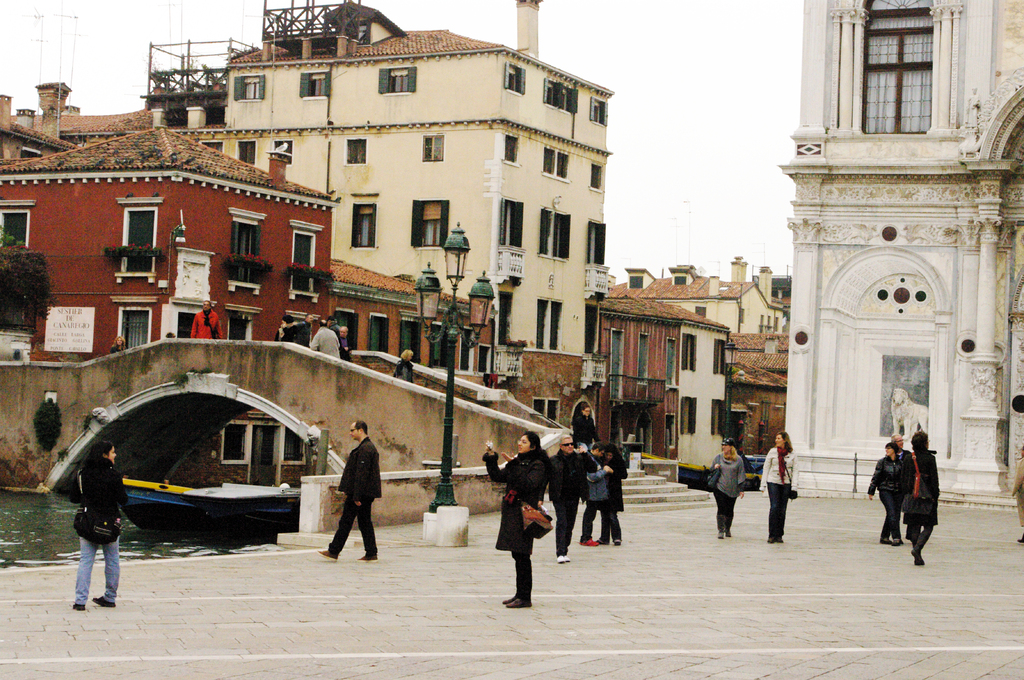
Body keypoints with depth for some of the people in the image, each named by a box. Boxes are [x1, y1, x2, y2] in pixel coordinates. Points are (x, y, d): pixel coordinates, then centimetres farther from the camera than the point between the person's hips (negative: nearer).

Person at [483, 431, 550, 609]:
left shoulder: (537, 465, -8)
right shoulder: (517, 462, 15)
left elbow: (528, 485, -22)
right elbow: (498, 477, 12)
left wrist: (514, 466, -22)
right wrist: (491, 459, 2)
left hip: (524, 513, -8)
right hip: (511, 512, 8)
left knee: (522, 555, -8)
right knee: (517, 554, 12)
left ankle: (525, 597, -4)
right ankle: (520, 594, 20)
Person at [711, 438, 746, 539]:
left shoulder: (738, 460, 4)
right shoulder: (718, 458, 7)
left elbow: (741, 475, 6)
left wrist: (741, 489, 1)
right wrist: (715, 468, -7)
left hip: (732, 490, 0)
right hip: (720, 488, 0)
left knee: (730, 511, 6)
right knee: (722, 509, -12)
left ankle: (728, 530, 24)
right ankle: (721, 531, -12)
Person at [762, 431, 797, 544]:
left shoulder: (792, 454, 6)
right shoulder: (772, 453, 5)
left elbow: (794, 470, 7)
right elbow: (766, 468, 7)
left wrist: (794, 486, -2)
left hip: (786, 484, 1)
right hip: (773, 482, -1)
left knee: (782, 509, 2)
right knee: (774, 507, -11)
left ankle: (779, 535, 10)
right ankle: (772, 535, -7)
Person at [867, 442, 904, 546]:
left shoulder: (901, 462, 7)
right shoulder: (882, 462, 3)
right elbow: (876, 477, 5)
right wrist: (871, 491, 3)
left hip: (898, 491, 3)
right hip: (885, 490, -3)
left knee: (894, 515, 4)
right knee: (892, 513, -14)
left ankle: (884, 537, 17)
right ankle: (896, 538, -16)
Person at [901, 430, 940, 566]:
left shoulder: (908, 458, 3)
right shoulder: (930, 458, -8)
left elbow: (903, 478, 7)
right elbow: (934, 479, -8)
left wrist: (905, 495, 16)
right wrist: (935, 497, -2)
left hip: (911, 497, 4)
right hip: (927, 497, -4)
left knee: (914, 527, 9)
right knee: (928, 526, 5)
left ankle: (918, 558, 9)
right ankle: (917, 548, -18)